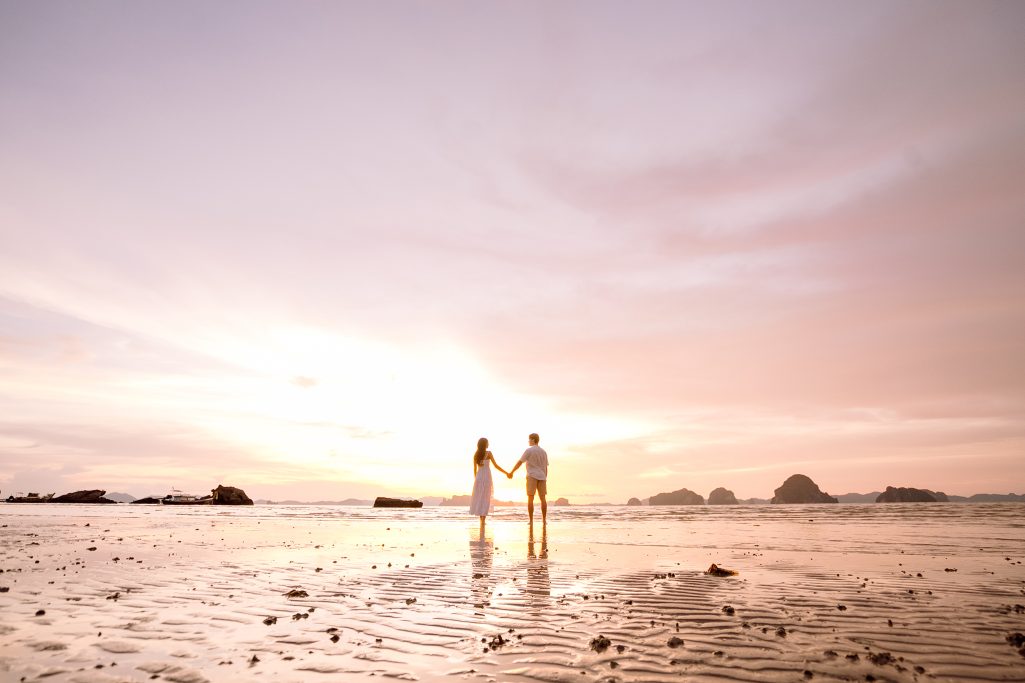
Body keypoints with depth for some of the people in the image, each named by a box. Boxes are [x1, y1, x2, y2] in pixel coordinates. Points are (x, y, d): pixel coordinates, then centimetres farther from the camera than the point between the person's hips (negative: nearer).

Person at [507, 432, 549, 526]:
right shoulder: (543, 452, 12)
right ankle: (544, 520, 9)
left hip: (532, 476, -4)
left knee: (530, 499, -1)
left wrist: (512, 472, 0)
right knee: (543, 498, 8)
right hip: (542, 476, 5)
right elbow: (546, 467, 13)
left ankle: (531, 521, -3)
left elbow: (519, 462, -7)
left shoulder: (529, 450, -4)